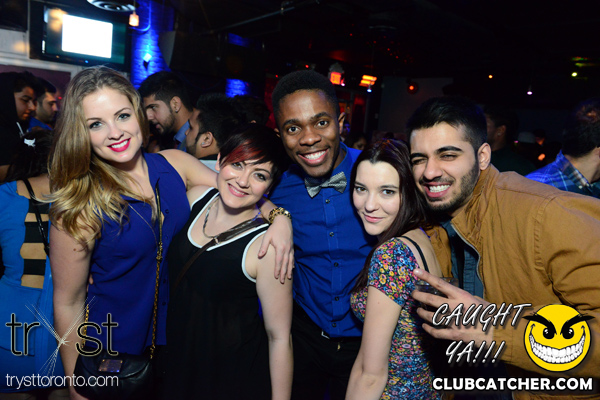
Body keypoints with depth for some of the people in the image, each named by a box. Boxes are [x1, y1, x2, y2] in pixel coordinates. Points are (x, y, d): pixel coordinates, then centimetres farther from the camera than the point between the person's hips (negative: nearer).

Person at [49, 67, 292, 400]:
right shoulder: (78, 206, -19)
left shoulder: (174, 164, -9)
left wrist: (279, 216, -25)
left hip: (180, 335, 4)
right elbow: (68, 303, -12)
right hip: (115, 350, -3)